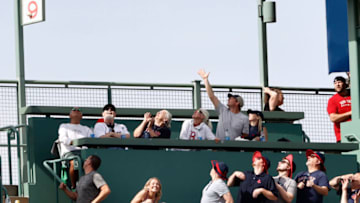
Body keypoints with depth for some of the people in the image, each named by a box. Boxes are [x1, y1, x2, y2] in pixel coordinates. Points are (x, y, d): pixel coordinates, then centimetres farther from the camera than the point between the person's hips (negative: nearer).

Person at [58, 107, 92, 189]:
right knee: (74, 162, -40)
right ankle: (74, 187, -30)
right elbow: (62, 139, 3)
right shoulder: (64, 126, 26)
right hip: (69, 151, -2)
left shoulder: (86, 129, 35)